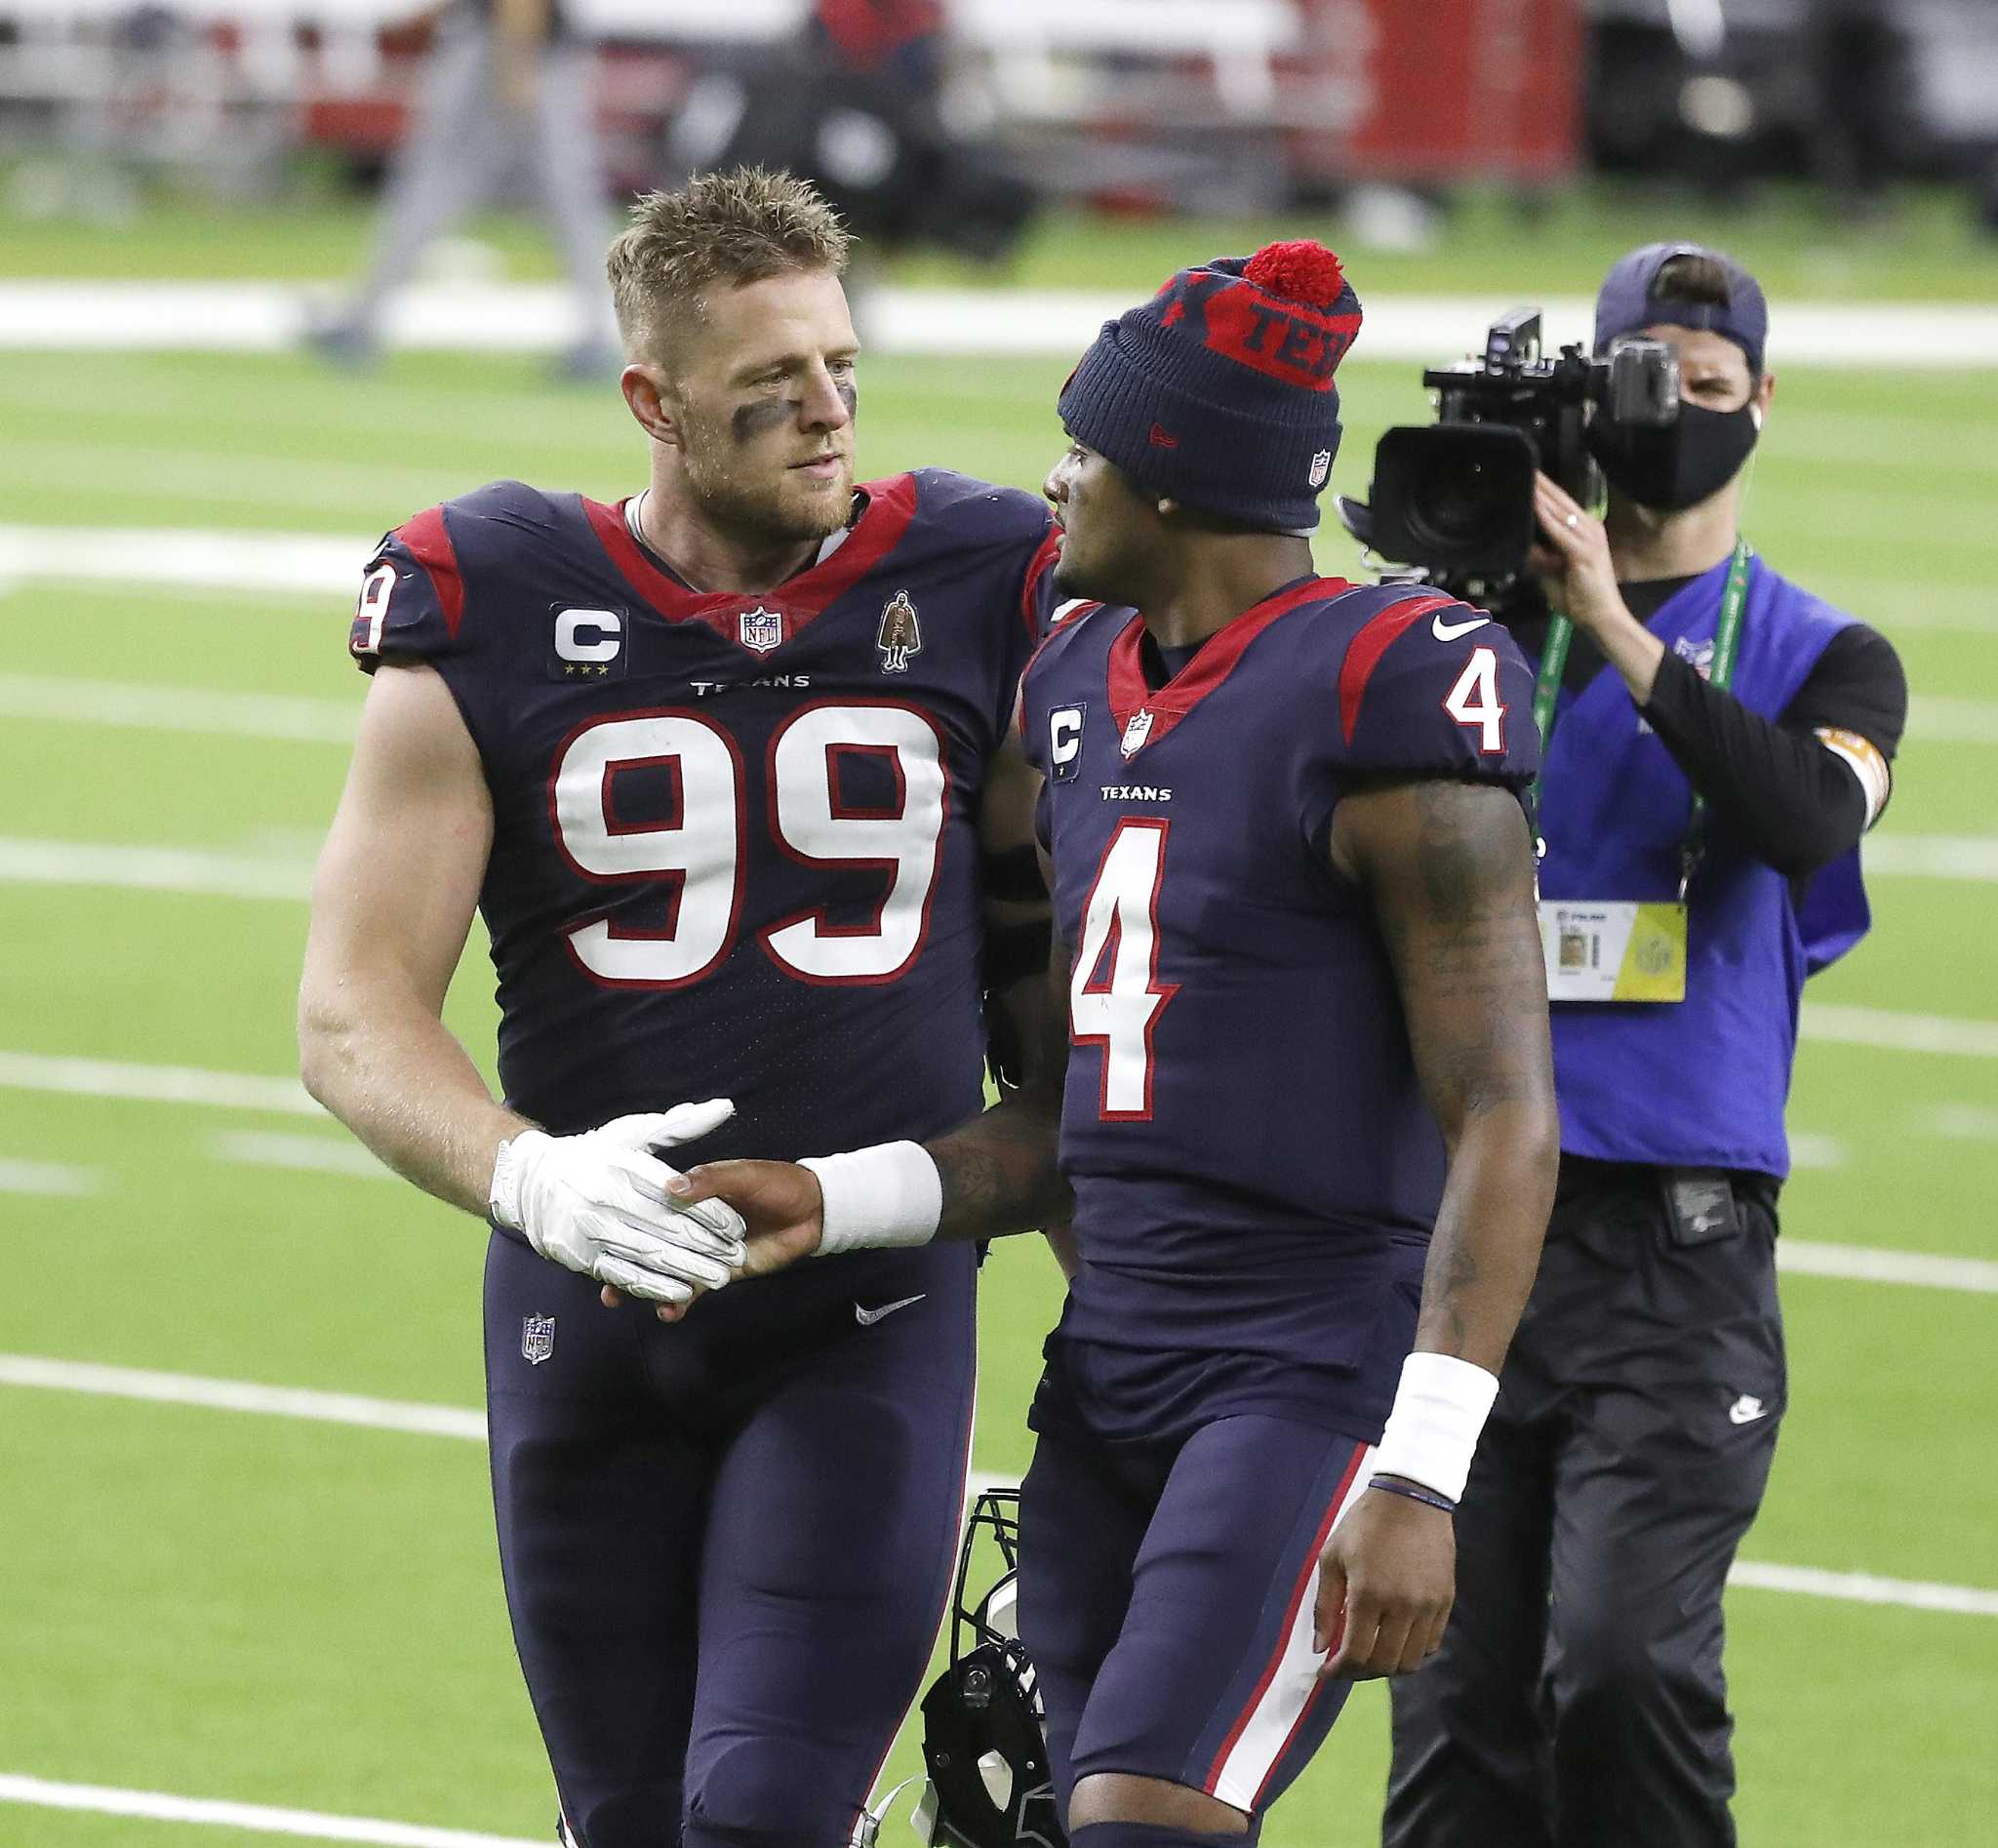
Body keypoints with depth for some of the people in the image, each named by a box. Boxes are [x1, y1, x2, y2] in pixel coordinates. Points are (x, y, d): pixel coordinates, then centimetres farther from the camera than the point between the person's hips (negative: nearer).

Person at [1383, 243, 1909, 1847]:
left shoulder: (1820, 658, 7)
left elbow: (1814, 817, -15)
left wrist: (1617, 628, -22)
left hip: (1680, 1244, -2)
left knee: (1624, 1658, -18)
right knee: (1464, 1703, 1)